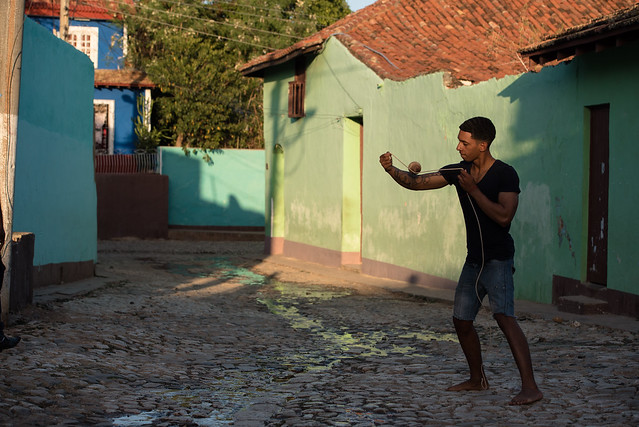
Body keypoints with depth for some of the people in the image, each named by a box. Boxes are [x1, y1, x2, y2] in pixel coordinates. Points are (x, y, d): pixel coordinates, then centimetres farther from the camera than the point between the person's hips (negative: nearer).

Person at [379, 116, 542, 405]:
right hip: (474, 260, 8)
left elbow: (504, 216, -23)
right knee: (461, 320, 12)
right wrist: (391, 169, -11)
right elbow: (416, 182, 6)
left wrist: (473, 190, -22)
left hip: (498, 259, -8)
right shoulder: (458, 171, 6)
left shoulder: (505, 174, -13)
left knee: (504, 316, -22)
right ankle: (477, 379, 30)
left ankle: (530, 387, -25)